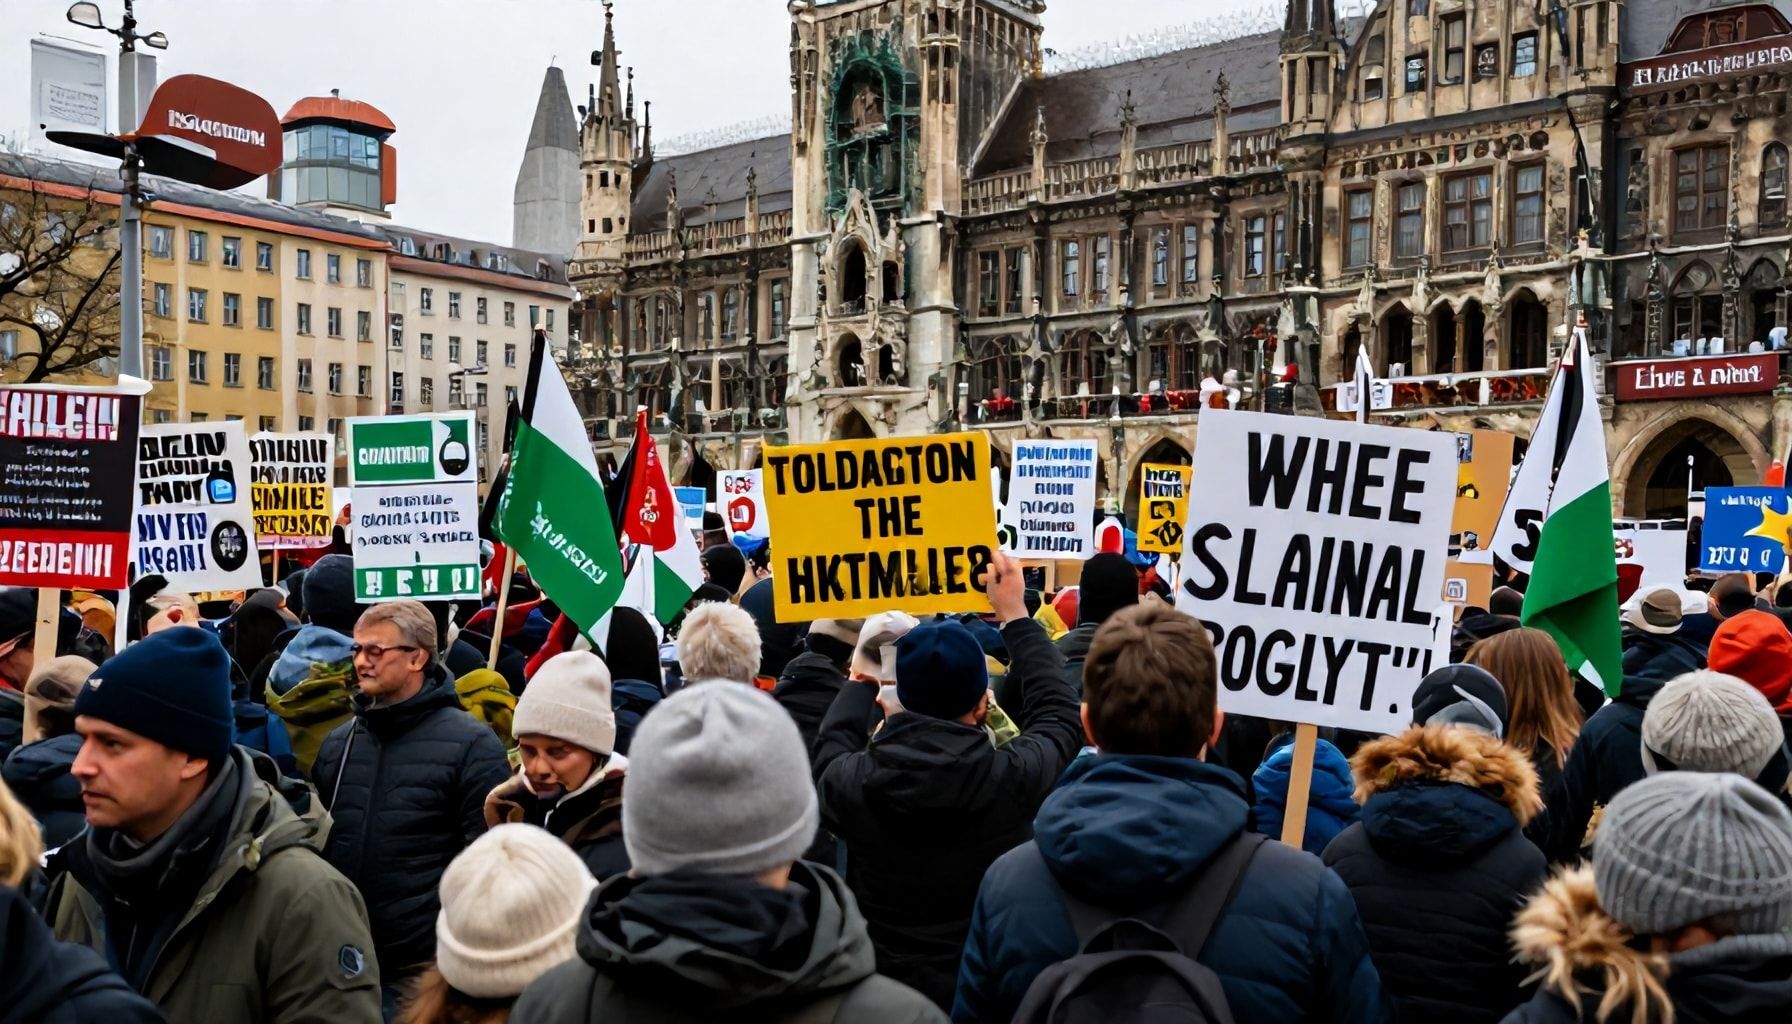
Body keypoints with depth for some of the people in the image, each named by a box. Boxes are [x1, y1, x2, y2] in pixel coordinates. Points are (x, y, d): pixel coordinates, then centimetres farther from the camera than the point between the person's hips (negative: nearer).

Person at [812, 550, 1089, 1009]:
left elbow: (830, 748, 5)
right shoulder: (1014, 778, -24)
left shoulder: (851, 782, -21)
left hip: (886, 988, 1)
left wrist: (863, 675, 18)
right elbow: (1059, 712, -3)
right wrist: (1015, 616, 6)